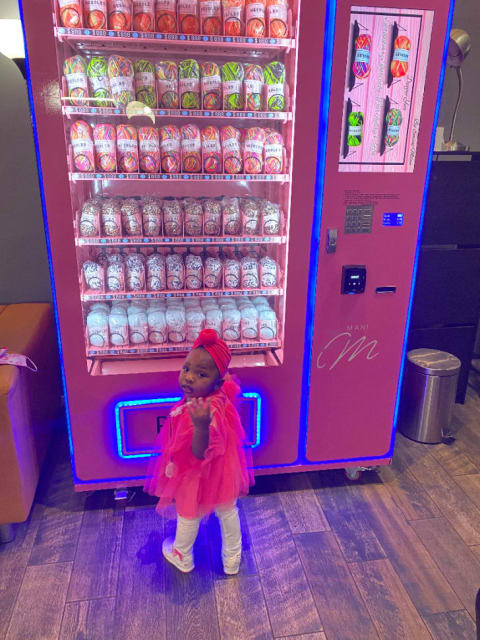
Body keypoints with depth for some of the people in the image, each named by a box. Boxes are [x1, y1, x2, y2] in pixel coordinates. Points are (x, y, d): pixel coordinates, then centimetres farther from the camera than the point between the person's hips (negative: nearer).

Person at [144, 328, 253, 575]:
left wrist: (201, 426, -55)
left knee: (187, 515, 23)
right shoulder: (218, 399, -14)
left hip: (196, 476, -7)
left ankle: (182, 557, 52)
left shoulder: (206, 411, -41)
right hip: (221, 472, 7)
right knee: (227, 511, 26)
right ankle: (232, 558, 50)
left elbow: (200, 453, -40)